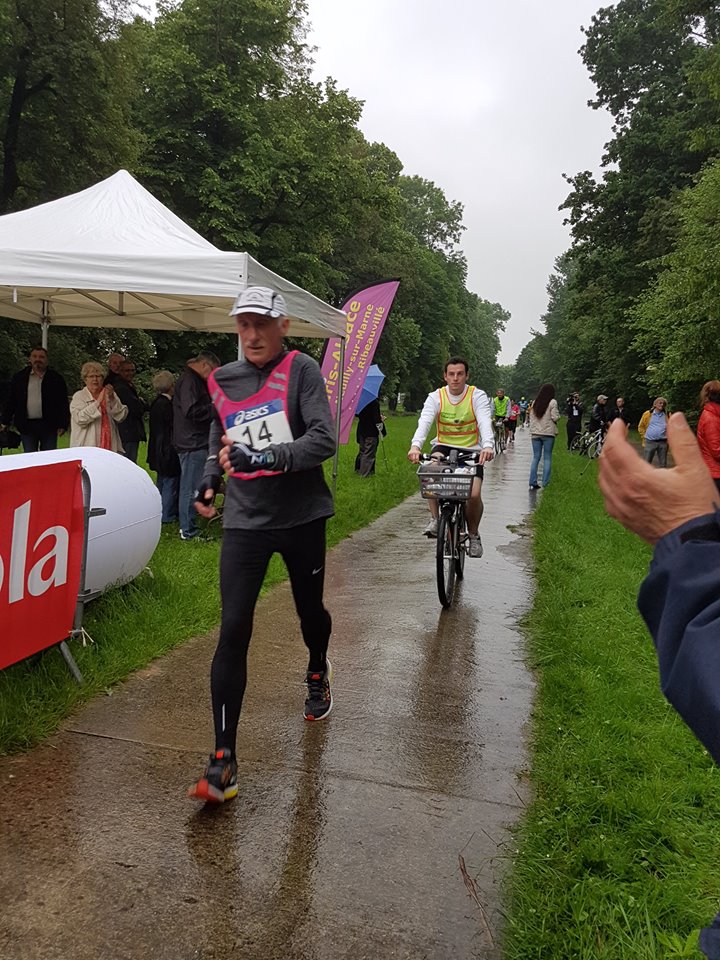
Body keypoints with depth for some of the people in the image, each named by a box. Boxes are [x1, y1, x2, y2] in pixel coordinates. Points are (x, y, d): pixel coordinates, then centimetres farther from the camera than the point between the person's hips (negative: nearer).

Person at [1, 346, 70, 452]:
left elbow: (63, 404, 1)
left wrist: (63, 424, -6)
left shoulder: (56, 378, 3)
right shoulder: (19, 378, 8)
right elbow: (11, 402, 11)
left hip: (49, 425, -1)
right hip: (27, 426, 1)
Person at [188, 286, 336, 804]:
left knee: (310, 609, 18)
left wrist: (265, 457, -31)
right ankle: (224, 760, 0)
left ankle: (318, 672, 53)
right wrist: (209, 481, 7)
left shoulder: (301, 370, -7)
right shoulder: (223, 381, 6)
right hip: (245, 521, 2)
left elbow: (324, 439, -19)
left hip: (301, 516, -2)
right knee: (233, 632, -7)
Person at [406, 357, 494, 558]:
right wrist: (415, 446, -44)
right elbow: (424, 422, -23)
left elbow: (485, 422, -25)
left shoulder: (477, 396, -8)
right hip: (444, 446, 1)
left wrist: (488, 446, -47)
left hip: (470, 450, -1)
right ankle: (435, 519, -19)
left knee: (474, 495, -20)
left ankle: (473, 535, 9)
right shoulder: (436, 397, -6)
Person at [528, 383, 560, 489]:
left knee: (536, 457, 8)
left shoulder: (535, 402, 8)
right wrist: (558, 414, 9)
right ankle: (545, 483, -1)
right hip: (548, 433, -4)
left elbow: (531, 417, 11)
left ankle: (533, 483, 4)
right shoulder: (552, 402, -7)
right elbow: (555, 417, -9)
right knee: (547, 458, 2)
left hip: (535, 433, 4)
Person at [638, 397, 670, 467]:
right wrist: (644, 436, 4)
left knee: (663, 464, 8)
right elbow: (641, 427, 11)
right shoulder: (648, 414, 5)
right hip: (650, 442, -1)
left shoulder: (666, 415, 8)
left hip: (663, 442, 2)